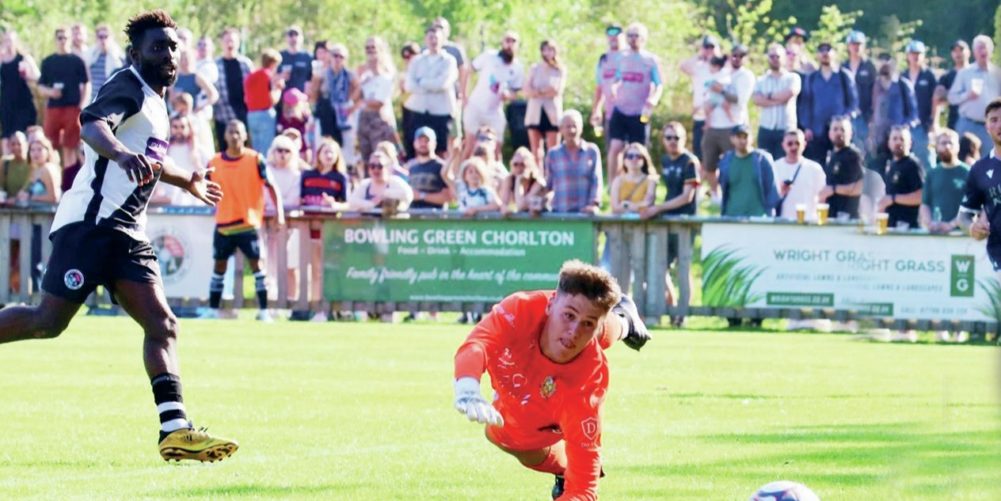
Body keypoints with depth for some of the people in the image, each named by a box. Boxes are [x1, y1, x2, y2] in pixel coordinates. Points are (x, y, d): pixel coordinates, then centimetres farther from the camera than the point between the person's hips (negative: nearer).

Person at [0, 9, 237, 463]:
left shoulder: (155, 101, 22)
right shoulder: (129, 88, -6)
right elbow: (93, 123, -29)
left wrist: (187, 182, 60)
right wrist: (121, 153, -49)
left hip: (126, 234, 9)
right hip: (91, 221, -9)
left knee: (162, 325, -5)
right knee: (50, 320, -13)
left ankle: (174, 429, -14)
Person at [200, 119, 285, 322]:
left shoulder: (255, 160, -4)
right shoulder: (215, 162, 4)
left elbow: (271, 186, -3)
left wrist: (279, 211, -13)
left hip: (249, 222, -3)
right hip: (223, 223, 3)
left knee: (256, 263, -6)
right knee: (219, 265, 8)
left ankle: (263, 311, -3)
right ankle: (212, 309, 15)